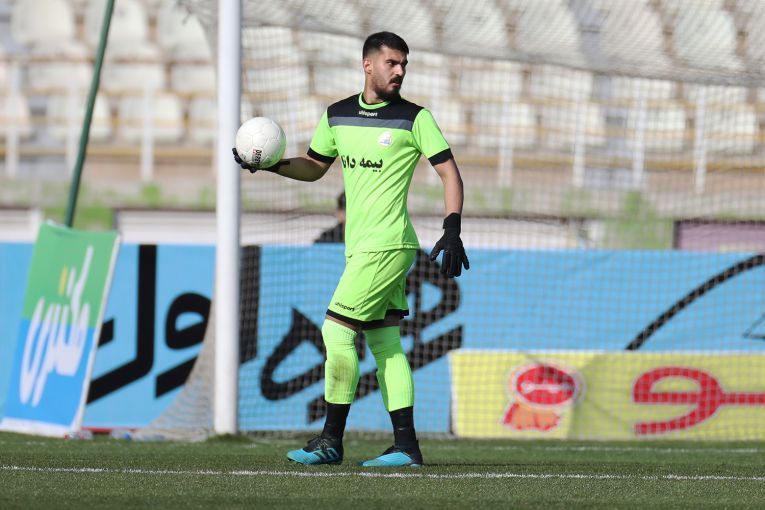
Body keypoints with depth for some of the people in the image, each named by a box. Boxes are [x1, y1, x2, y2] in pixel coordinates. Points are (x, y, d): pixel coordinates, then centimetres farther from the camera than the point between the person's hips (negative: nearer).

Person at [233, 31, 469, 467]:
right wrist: (272, 165, 6)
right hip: (359, 247, 7)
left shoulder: (414, 118, -5)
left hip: (387, 246, -7)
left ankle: (331, 440, -4)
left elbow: (449, 172, -4)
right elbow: (314, 167, 24)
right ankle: (406, 446, 7)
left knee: (337, 330, -10)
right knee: (385, 343, 6)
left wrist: (453, 230, -14)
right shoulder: (337, 116, 11)